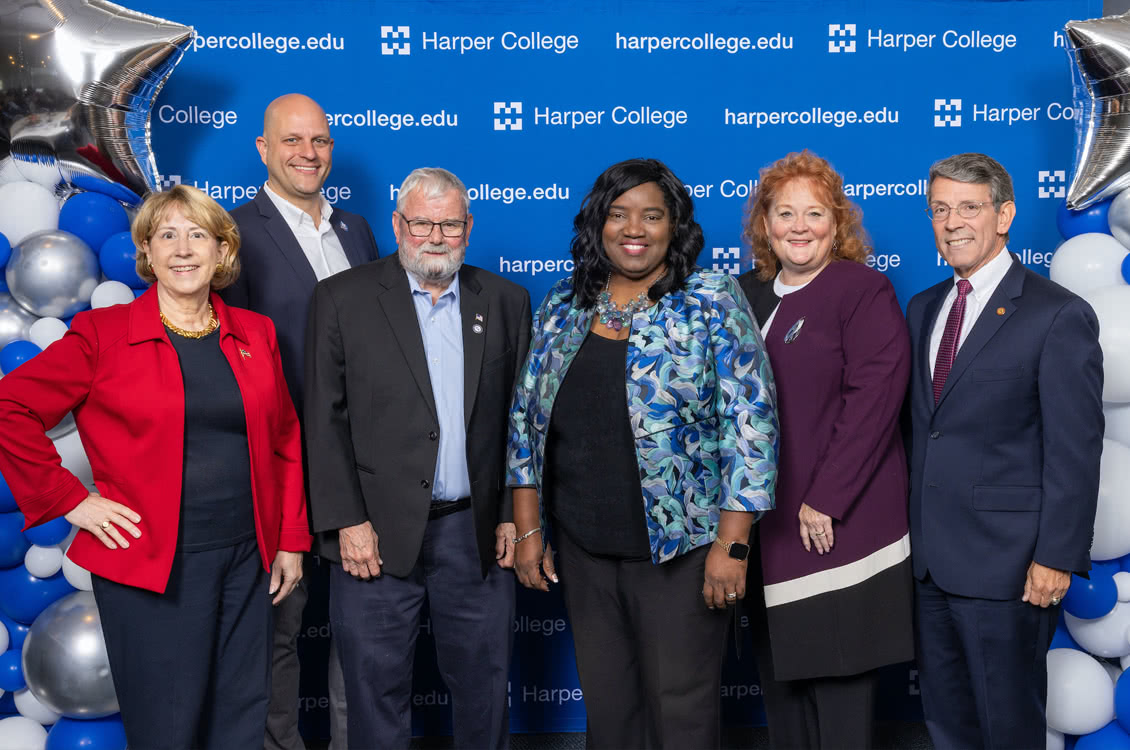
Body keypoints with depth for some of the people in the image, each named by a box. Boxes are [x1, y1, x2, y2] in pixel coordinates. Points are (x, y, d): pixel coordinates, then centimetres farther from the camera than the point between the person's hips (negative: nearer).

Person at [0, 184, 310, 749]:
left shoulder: (255, 335, 8)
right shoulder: (103, 334, -4)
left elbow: (285, 441, 12)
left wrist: (291, 540, 9)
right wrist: (70, 500, -8)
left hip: (247, 558, 4)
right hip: (148, 563, -4)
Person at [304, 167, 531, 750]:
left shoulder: (506, 301, 8)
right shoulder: (343, 298, 0)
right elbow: (325, 421, -3)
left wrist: (513, 515, 3)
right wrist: (346, 522, -9)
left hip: (478, 531, 2)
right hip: (377, 533, -2)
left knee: (484, 685, 11)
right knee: (376, 687, 7)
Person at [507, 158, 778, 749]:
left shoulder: (712, 303, -6)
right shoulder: (562, 306, 6)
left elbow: (750, 425, -10)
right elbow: (526, 420, 10)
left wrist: (731, 545, -14)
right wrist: (528, 529, 6)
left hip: (680, 548, -4)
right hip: (581, 550, 4)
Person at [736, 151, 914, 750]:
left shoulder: (863, 291, -7)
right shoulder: (747, 294, 11)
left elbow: (873, 399, -15)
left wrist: (826, 501, -18)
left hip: (838, 524, -6)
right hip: (767, 525, 6)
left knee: (838, 679, 2)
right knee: (780, 676, 14)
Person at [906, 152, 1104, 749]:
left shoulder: (1059, 315, -9)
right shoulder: (922, 309, 12)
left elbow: (1074, 451, -12)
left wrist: (1057, 558, -15)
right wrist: (909, 529, 10)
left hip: (1005, 565, -6)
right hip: (929, 561, 6)